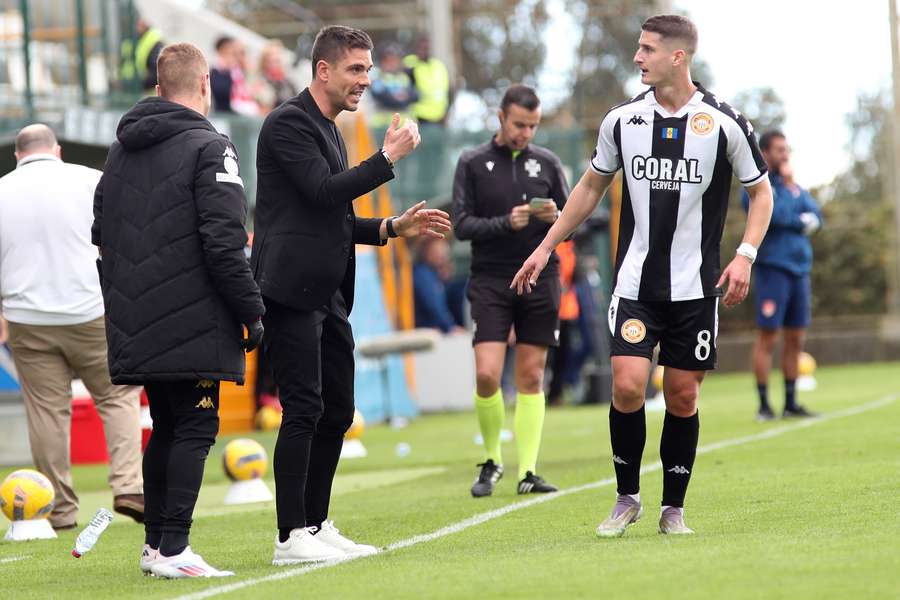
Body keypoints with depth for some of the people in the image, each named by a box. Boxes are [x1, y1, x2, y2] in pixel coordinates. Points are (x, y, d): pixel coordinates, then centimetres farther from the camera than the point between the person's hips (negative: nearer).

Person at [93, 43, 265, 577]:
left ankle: (155, 543, 20)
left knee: (166, 428, 17)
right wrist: (252, 311, -10)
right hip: (192, 325, -7)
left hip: (136, 327, 7)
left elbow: (102, 232, 19)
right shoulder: (208, 148, -10)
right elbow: (224, 242, -17)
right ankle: (173, 551, -10)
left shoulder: (121, 148, 14)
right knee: (194, 430, -5)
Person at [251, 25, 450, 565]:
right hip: (291, 291, -10)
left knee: (337, 412, 9)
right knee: (304, 410, -11)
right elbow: (323, 192, -19)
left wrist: (394, 228, 16)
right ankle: (292, 537, -8)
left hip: (328, 296, 10)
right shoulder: (290, 124, -8)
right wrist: (389, 157, -15)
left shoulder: (328, 130, 23)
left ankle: (317, 527, 16)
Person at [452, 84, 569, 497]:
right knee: (487, 374, -12)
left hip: (540, 279, 2)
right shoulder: (472, 163, 1)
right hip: (490, 281, -2)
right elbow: (462, 225, -4)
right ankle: (492, 461, 9)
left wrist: (555, 216, -12)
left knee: (531, 378, 2)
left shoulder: (547, 163, 7)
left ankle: (527, 472, 5)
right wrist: (506, 223, -19)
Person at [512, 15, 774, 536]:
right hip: (635, 282, 1)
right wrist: (547, 247, 14)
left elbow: (761, 191, 5)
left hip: (696, 287, -1)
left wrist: (745, 255, -9)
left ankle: (674, 508, 18)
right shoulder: (622, 120, 2)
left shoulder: (724, 123, -6)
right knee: (627, 386, -11)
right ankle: (627, 498, 8)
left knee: (683, 396, 3)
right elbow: (592, 187, 16)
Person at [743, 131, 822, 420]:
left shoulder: (795, 186, 18)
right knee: (767, 337, -6)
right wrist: (801, 222, -5)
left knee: (795, 339, 7)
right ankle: (764, 405, -4)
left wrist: (793, 187, -3)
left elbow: (816, 218, 6)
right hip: (773, 269, -7)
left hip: (800, 269, 7)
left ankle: (791, 403, 13)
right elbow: (772, 215, -18)